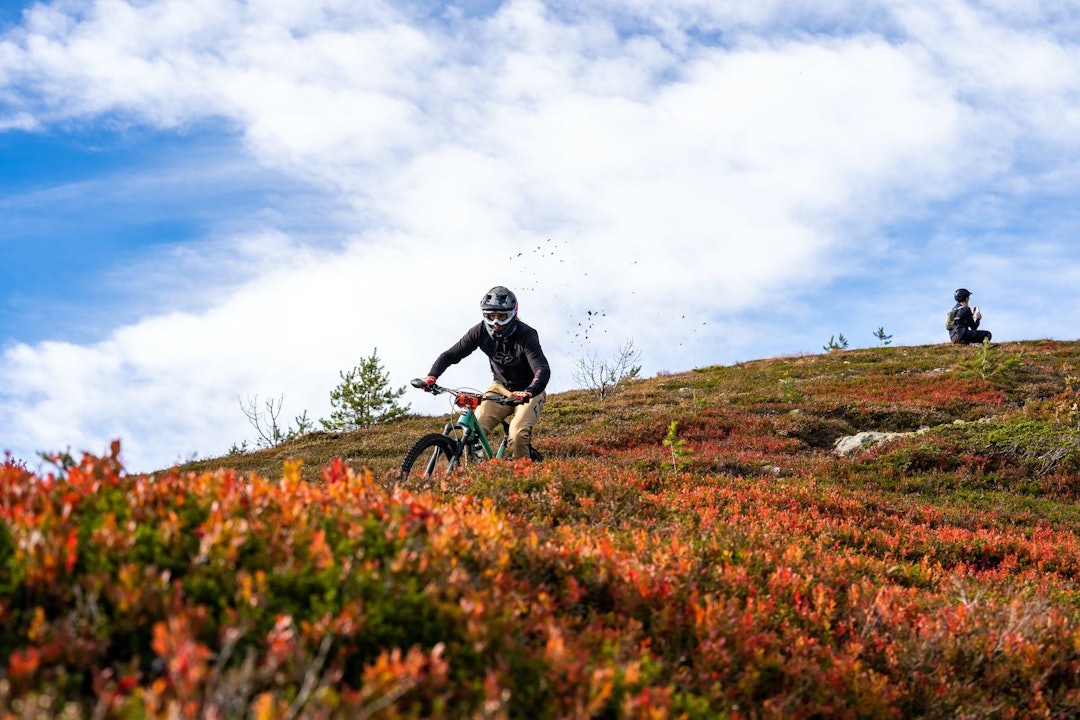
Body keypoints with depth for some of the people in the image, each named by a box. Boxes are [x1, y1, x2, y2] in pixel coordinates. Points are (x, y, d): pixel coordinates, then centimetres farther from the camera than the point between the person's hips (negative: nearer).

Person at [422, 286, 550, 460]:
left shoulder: (526, 335, -26)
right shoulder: (480, 331, -15)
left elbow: (543, 370, -37)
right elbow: (450, 355, -12)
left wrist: (528, 393, -57)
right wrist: (431, 376, -30)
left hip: (528, 391, -4)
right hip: (500, 387, 4)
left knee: (517, 435, -29)